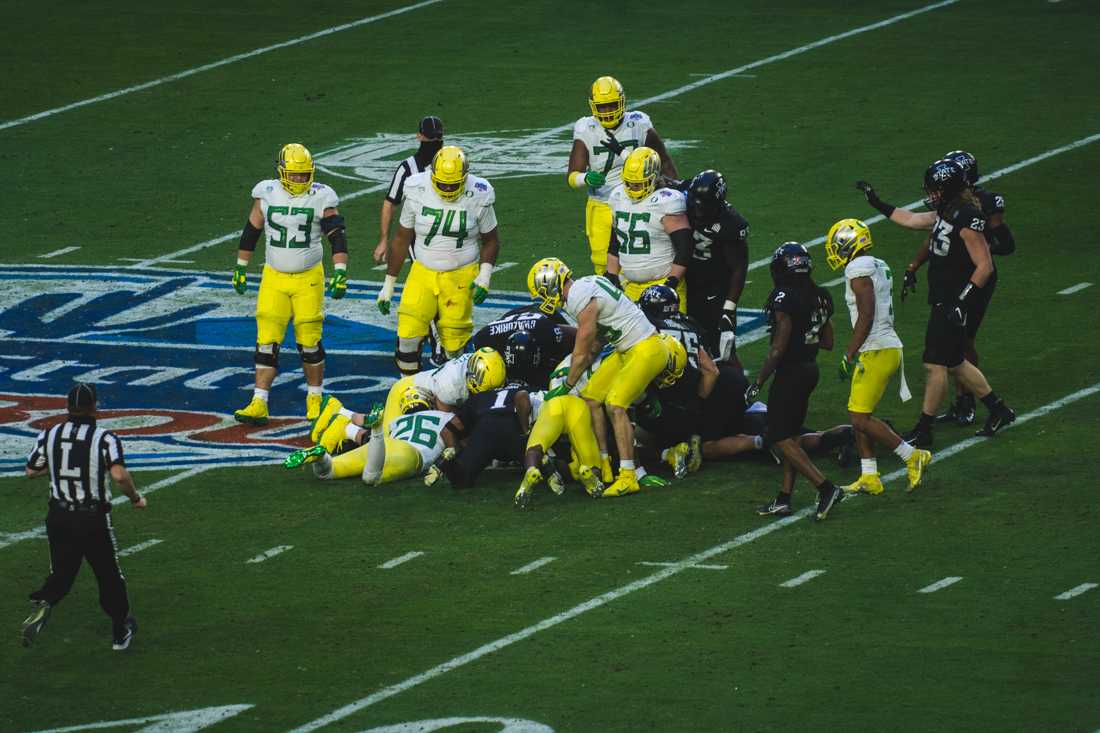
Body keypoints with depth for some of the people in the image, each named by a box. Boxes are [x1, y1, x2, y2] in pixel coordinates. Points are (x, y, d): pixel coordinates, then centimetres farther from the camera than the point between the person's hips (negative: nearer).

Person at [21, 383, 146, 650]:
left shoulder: (49, 436, -1)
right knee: (110, 576, 15)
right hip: (94, 519, -3)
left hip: (58, 517, 3)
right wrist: (135, 498, -8)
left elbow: (31, 471, 9)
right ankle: (121, 631, 26)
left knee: (60, 575, 13)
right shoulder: (105, 439, -13)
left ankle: (42, 604, -18)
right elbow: (119, 475, -26)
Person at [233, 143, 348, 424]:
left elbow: (337, 236, -7)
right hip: (274, 278, 2)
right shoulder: (267, 194, -1)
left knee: (309, 342, 2)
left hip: (308, 279, -2)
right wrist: (240, 268, 13)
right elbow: (251, 233, 10)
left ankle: (315, 399, 19)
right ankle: (259, 404, 0)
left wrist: (340, 272, -16)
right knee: (267, 343, -3)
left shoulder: (321, 198, -7)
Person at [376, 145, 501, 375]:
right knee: (408, 333, -11)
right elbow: (401, 239, 4)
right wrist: (388, 284, 7)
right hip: (423, 272, 1)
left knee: (454, 341, -1)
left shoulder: (478, 197, -10)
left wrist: (485, 275, -11)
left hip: (461, 276, -1)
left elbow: (491, 240, 4)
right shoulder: (417, 192, -8)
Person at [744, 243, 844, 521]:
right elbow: (828, 342, 13)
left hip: (790, 371, -9)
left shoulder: (785, 299, -19)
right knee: (790, 434, 14)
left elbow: (778, 349, -20)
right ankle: (784, 499, 14)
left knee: (780, 439, -3)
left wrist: (757, 383, -13)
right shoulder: (821, 297, 6)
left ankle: (825, 487, -12)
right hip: (811, 370, 9)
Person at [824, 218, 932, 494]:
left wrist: (849, 355, -17)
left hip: (876, 352, -10)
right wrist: (853, 353, 25)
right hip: (888, 346, 10)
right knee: (859, 415, 13)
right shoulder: (879, 267, 16)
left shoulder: (859, 270, -14)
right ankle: (869, 478, 15)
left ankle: (912, 456, -6)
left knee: (861, 418, -7)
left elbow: (866, 318, -21)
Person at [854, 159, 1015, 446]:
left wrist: (962, 302, -23)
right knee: (955, 363, 18)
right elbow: (910, 220, 24)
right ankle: (998, 410, 28)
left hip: (953, 305, -10)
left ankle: (923, 431, 5)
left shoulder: (968, 220, -21)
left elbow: (984, 266, -21)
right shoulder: (945, 213, 7)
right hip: (942, 301, 10)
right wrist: (878, 203, 25)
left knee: (935, 365, -3)